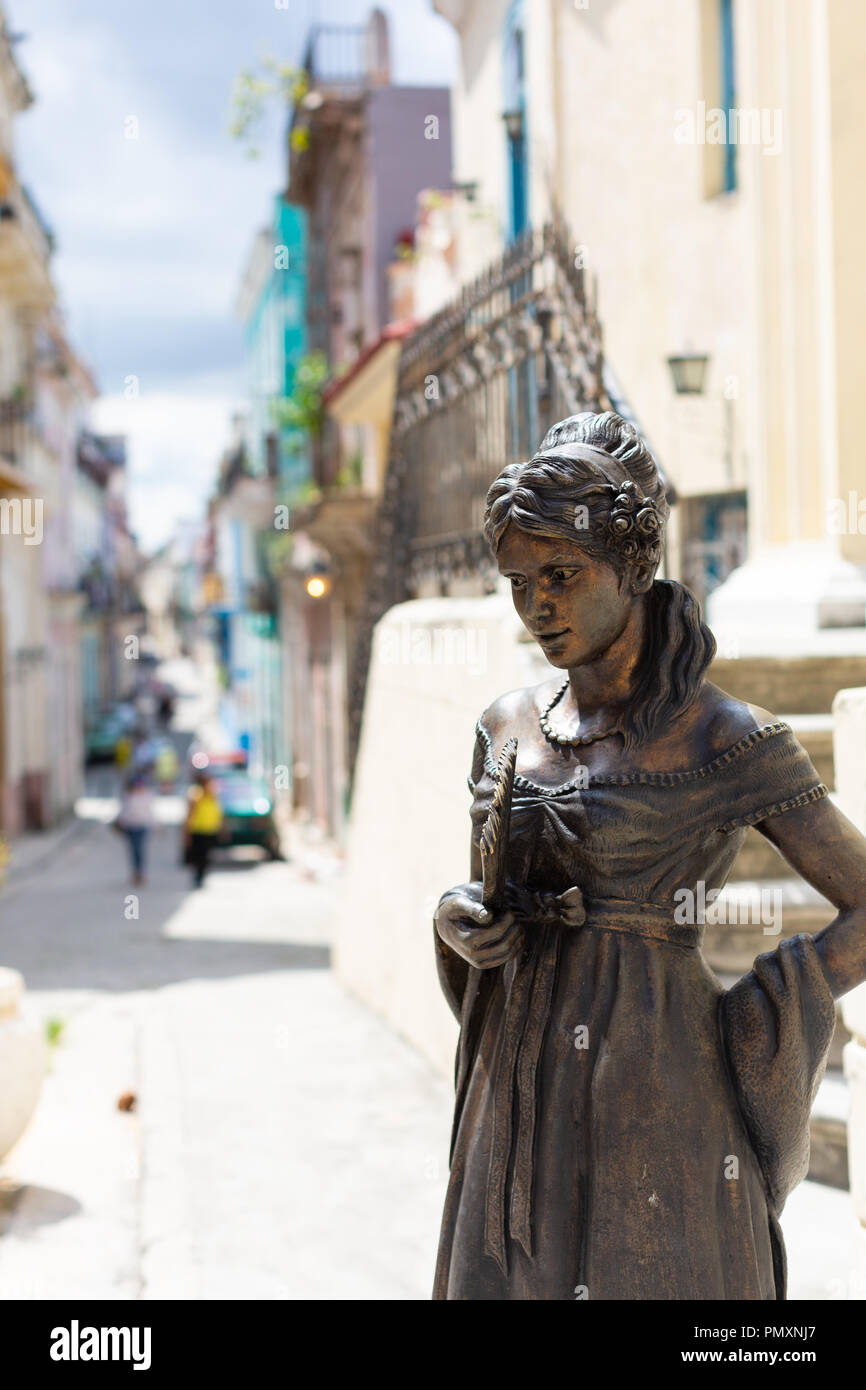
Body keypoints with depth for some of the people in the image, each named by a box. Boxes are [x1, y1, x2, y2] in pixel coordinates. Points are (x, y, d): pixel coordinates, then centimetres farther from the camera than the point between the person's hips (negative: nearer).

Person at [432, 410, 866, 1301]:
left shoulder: (729, 740, -9)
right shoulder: (506, 727, 7)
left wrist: (730, 1038, -10)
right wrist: (458, 920, -4)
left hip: (654, 1111, -5)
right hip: (518, 1099, 5)